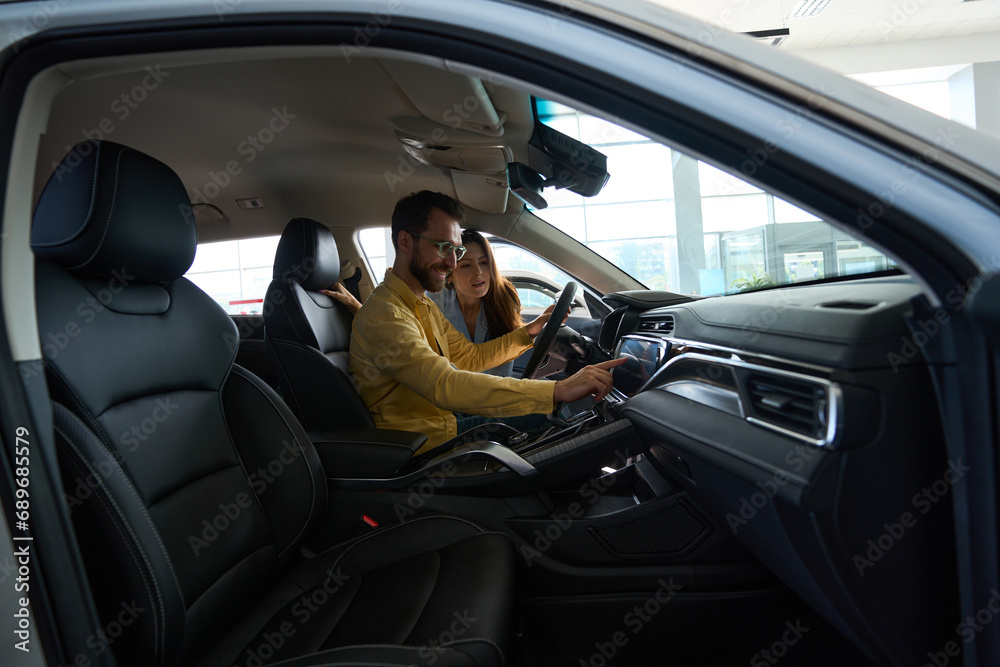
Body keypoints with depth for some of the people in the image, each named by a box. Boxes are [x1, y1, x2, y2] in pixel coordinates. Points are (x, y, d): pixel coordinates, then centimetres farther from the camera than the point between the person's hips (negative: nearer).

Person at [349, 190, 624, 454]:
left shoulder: (424, 306, 11)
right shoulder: (384, 316, -24)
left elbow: (470, 357, 16)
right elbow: (445, 385, -37)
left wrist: (529, 331, 1)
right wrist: (559, 389, -40)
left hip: (445, 428, 10)